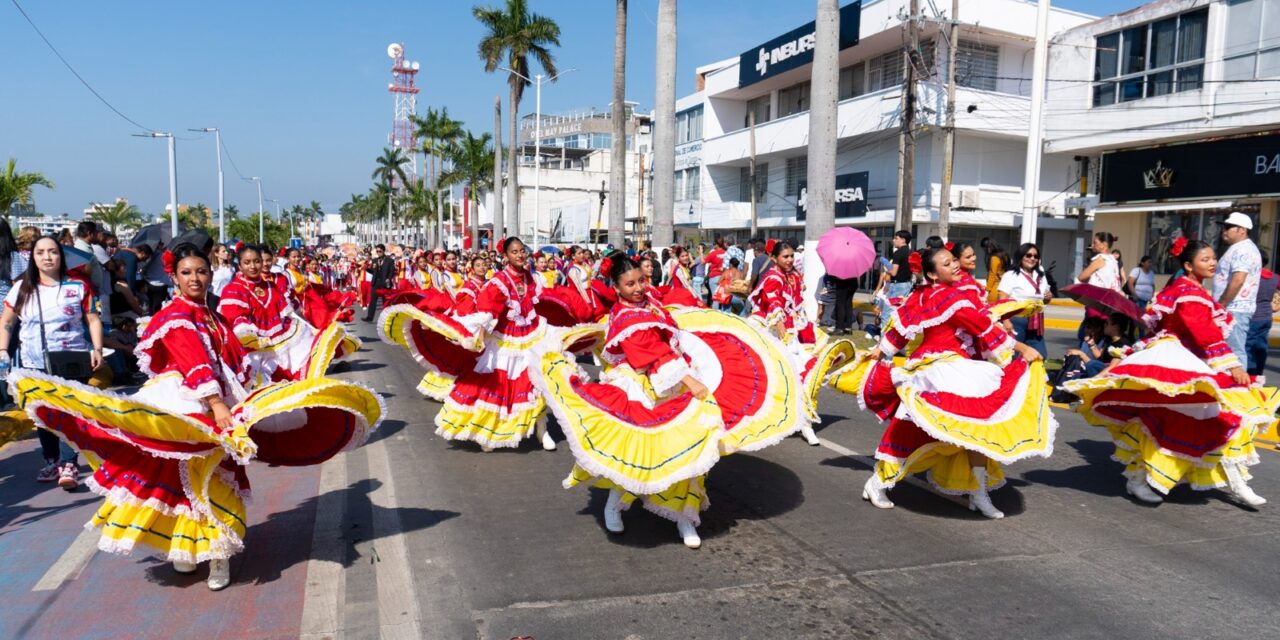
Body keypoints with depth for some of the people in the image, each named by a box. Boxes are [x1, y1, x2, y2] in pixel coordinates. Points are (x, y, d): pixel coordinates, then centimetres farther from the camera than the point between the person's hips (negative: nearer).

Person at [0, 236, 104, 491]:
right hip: (33, 364, 3)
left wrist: (97, 349, -9)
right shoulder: (22, 289, 8)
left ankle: (68, 465, -14)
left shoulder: (78, 287, 2)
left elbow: (93, 320, 2)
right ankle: (51, 461, 19)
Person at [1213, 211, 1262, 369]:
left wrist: (1219, 306, -18)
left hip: (1234, 310, -10)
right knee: (1234, 351, 12)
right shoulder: (1239, 248, 20)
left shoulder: (1242, 250, -13)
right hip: (1234, 309, 10)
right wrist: (1220, 306, 20)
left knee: (1235, 352, -9)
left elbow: (1237, 281, -23)